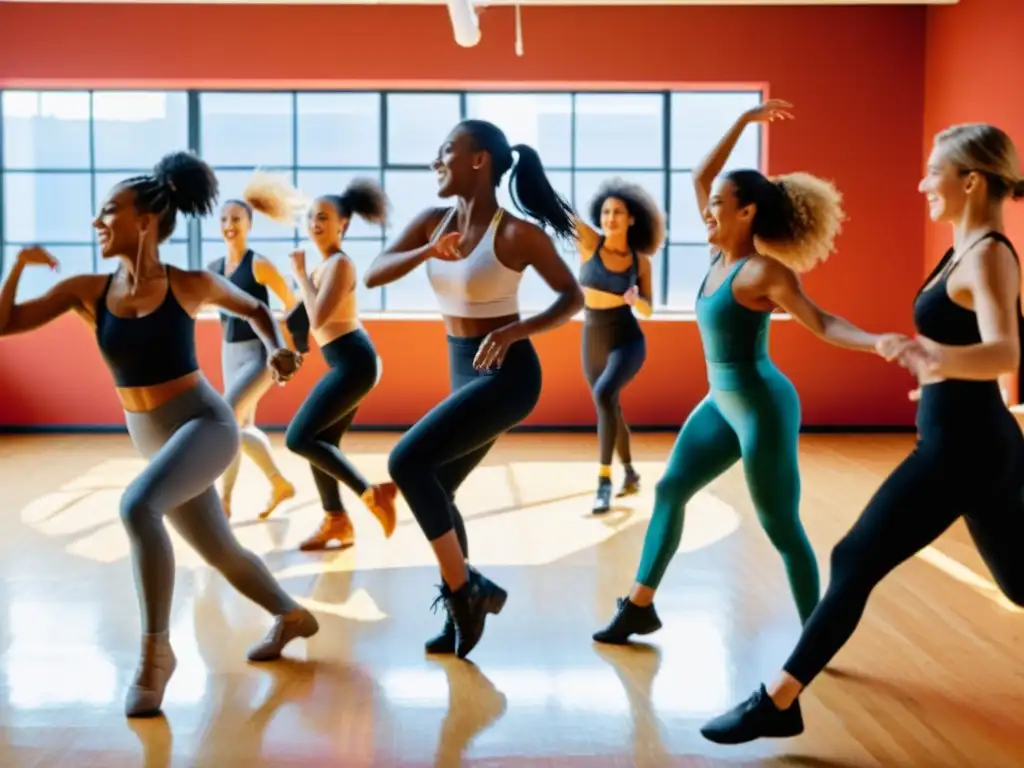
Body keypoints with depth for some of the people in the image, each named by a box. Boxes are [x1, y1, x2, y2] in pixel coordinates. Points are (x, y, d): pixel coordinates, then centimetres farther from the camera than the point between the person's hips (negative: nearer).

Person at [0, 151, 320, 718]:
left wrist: (278, 349, -7)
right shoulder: (87, 291, 0)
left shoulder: (191, 284, -8)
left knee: (137, 505, -33)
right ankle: (291, 616, 44)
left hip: (206, 424, -6)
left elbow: (255, 309, 10)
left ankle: (156, 650, -20)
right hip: (155, 443, 6)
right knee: (220, 553, 17)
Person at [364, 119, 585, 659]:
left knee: (407, 461, -18)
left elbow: (572, 297, -8)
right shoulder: (432, 222, 3)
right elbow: (372, 275, -3)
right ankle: (462, 611, 27)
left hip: (506, 373, -8)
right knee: (433, 491, 13)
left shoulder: (517, 233, -15)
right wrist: (426, 252, -20)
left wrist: (514, 330, -23)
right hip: (464, 373, 8)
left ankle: (465, 590, -5)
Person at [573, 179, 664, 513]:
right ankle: (630, 474, 39)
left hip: (627, 340, -3)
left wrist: (636, 300, -20)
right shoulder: (589, 242, -6)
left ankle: (604, 481, -25)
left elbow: (647, 310, 3)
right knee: (610, 409, 15)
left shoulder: (640, 260, -5)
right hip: (592, 341, 3)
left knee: (603, 395, -29)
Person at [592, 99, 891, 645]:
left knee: (781, 528, -1)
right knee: (670, 491, 14)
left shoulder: (764, 272, -18)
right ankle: (640, 606, 25)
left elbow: (822, 324, -21)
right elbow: (700, 176, 11)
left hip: (762, 407, -9)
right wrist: (743, 122, 12)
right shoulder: (720, 255, 4)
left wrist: (881, 343, -36)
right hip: (722, 403, 9)